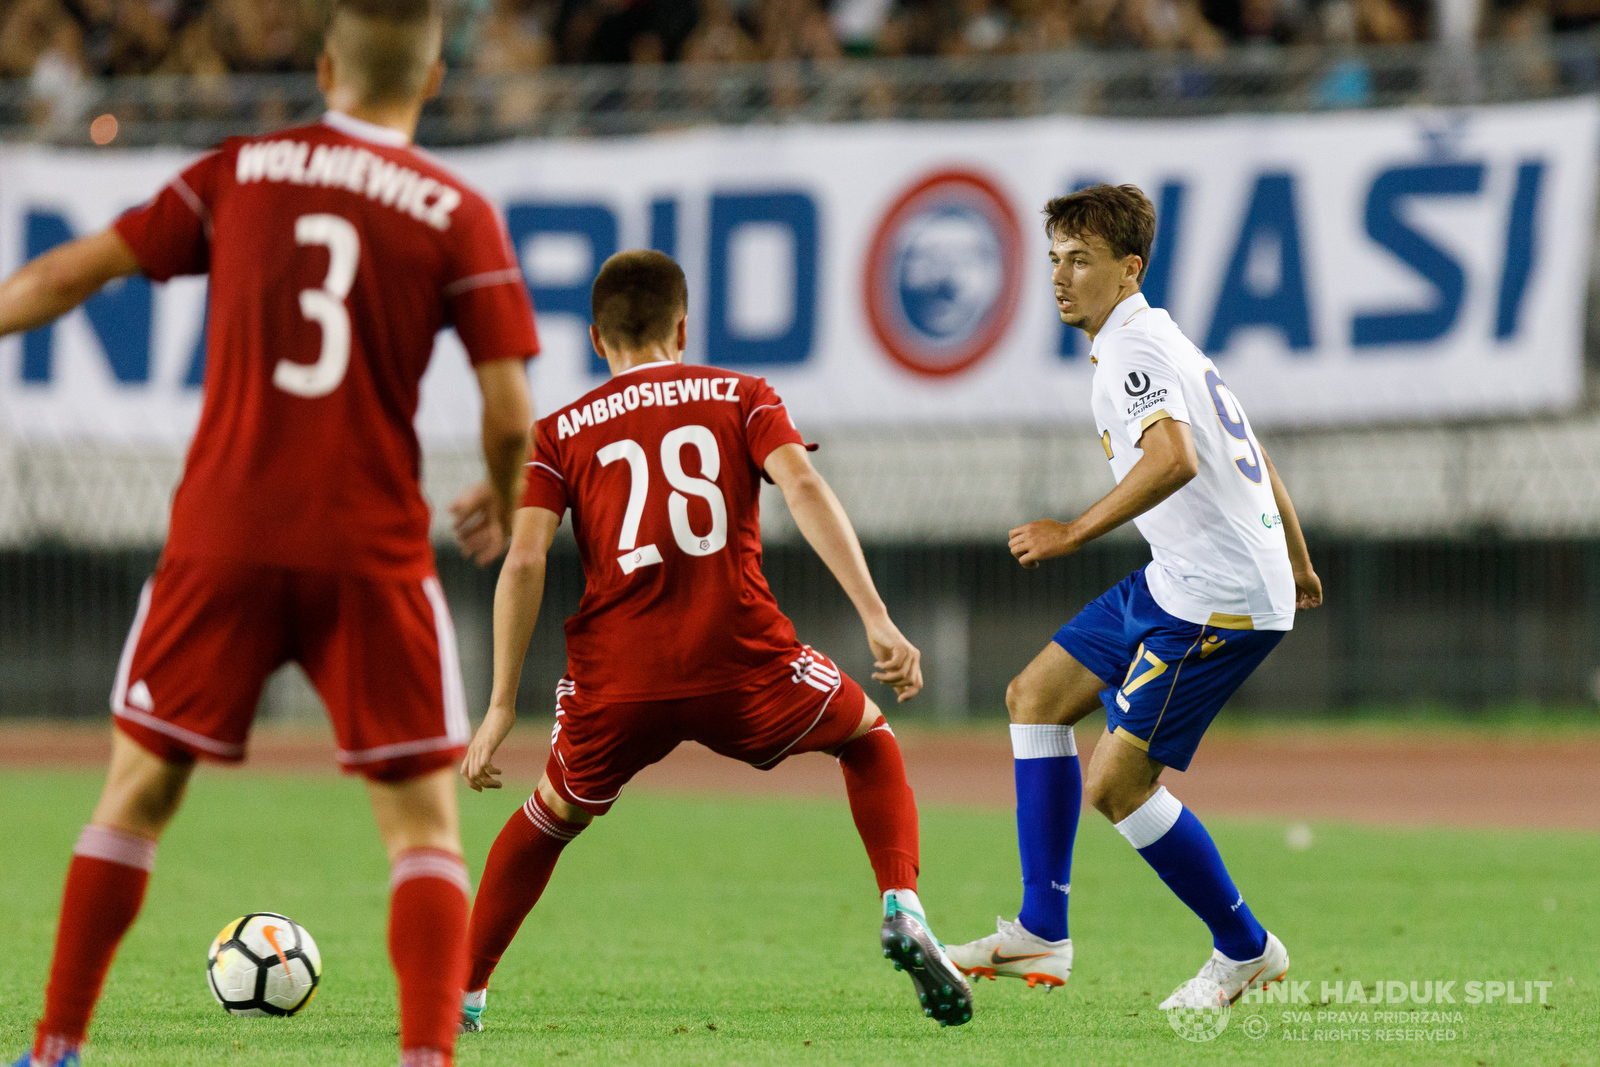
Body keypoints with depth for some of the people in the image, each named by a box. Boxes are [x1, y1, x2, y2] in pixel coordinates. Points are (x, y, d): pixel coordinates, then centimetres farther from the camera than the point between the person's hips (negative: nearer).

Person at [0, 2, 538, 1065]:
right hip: (373, 550, -2)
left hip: (223, 538, 2)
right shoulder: (460, 216, 0)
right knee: (425, 825, 4)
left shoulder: (238, 174, 6)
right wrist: (504, 506, 16)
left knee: (140, 788, 15)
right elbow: (511, 414, -4)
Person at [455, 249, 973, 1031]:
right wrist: (877, 620, -9)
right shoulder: (740, 397, 14)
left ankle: (461, 991, 24)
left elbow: (524, 562, 2)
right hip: (742, 668, -1)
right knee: (868, 738, 26)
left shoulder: (560, 432, 15)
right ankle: (902, 910, 5)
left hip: (617, 682, 1)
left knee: (555, 815, 28)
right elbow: (805, 489, -4)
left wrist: (502, 706, 2)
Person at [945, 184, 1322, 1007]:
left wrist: (1077, 532, -31)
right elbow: (1250, 453, 26)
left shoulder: (1132, 347, -15)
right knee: (1035, 695, 16)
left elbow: (1173, 457, -34)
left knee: (1115, 782, -12)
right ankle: (1040, 934, 17)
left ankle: (1245, 950, 4)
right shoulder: (1153, 340, 17)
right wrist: (1295, 563, 37)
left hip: (1217, 599, -11)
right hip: (1176, 583, 11)